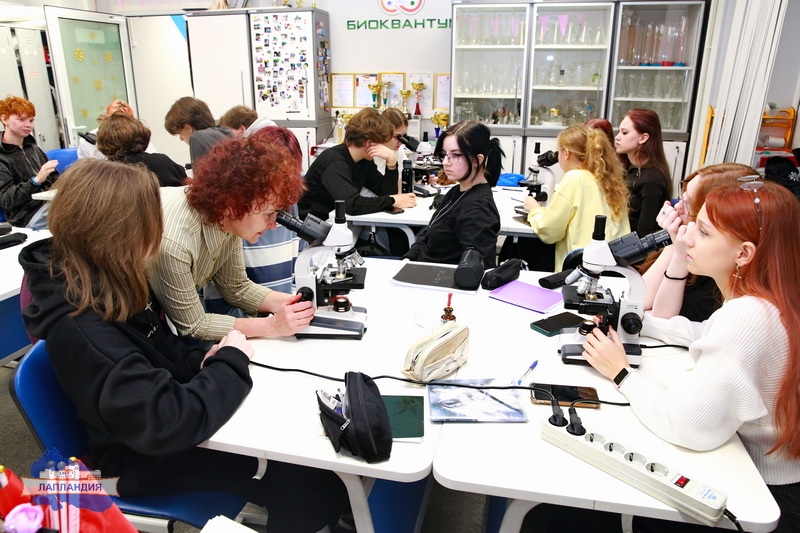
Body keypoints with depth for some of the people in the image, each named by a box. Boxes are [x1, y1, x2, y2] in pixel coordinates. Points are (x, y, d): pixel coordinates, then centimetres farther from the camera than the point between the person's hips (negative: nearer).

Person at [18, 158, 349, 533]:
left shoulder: (105, 284, -4)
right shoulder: (79, 330, -32)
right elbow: (166, 423, -36)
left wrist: (204, 361, -7)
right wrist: (231, 362, -22)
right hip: (147, 459, -8)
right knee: (317, 489, -12)